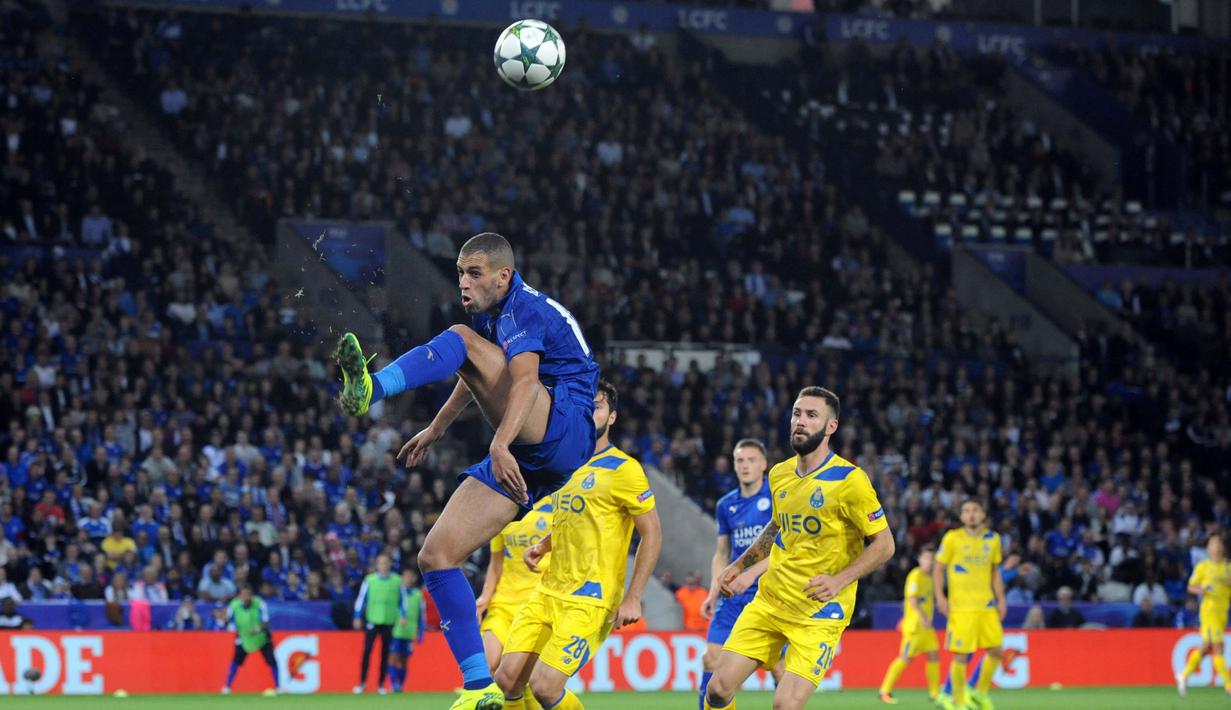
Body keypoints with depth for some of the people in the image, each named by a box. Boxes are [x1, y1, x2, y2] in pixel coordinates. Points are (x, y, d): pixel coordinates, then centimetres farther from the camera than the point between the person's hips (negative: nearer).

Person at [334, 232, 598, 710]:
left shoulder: (522, 308, -10)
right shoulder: (491, 313, 19)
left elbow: (525, 380, -29)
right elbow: (480, 377, 40)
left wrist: (500, 444, -43)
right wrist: (436, 429, 47)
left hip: (564, 429, -9)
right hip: (527, 457, 9)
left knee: (463, 341, -23)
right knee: (436, 555, 0)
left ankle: (372, 388, -47)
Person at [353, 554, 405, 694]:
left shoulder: (397, 581, 7)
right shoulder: (369, 580, 4)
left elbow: (402, 599, 12)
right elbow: (361, 598, 6)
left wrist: (402, 615, 1)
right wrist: (358, 617, 1)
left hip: (389, 621, 1)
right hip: (372, 620, -1)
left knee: (385, 653, 3)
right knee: (367, 651, -8)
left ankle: (381, 685, 8)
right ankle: (361, 683, -3)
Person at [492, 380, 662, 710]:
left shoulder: (622, 469, -8)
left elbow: (652, 535, -8)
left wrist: (633, 599, -14)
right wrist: (541, 546, 9)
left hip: (590, 600, -7)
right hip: (548, 592, 7)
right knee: (507, 679, -4)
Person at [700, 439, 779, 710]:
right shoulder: (726, 505, 12)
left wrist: (753, 572, -22)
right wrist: (713, 594, 7)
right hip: (733, 596, 5)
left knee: (779, 666, -6)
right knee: (712, 658, -5)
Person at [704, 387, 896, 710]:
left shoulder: (849, 480, -12)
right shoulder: (779, 474, 8)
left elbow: (884, 544, -10)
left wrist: (839, 580, -21)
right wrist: (739, 566, 20)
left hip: (820, 612, -6)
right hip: (768, 601, 6)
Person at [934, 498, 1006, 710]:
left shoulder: (993, 539, 10)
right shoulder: (952, 538, -1)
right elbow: (938, 568, 3)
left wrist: (1001, 599, 13)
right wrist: (940, 596, -8)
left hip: (987, 605, 4)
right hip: (961, 607, -4)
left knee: (996, 651, 1)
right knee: (961, 654, -7)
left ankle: (980, 693, 20)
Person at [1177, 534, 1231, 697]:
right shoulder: (1203, 566, 1)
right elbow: (1191, 587, 4)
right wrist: (1201, 590, -17)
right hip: (1209, 609, -5)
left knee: (1206, 647, 9)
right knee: (1218, 647, -13)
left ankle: (1183, 676, 25)